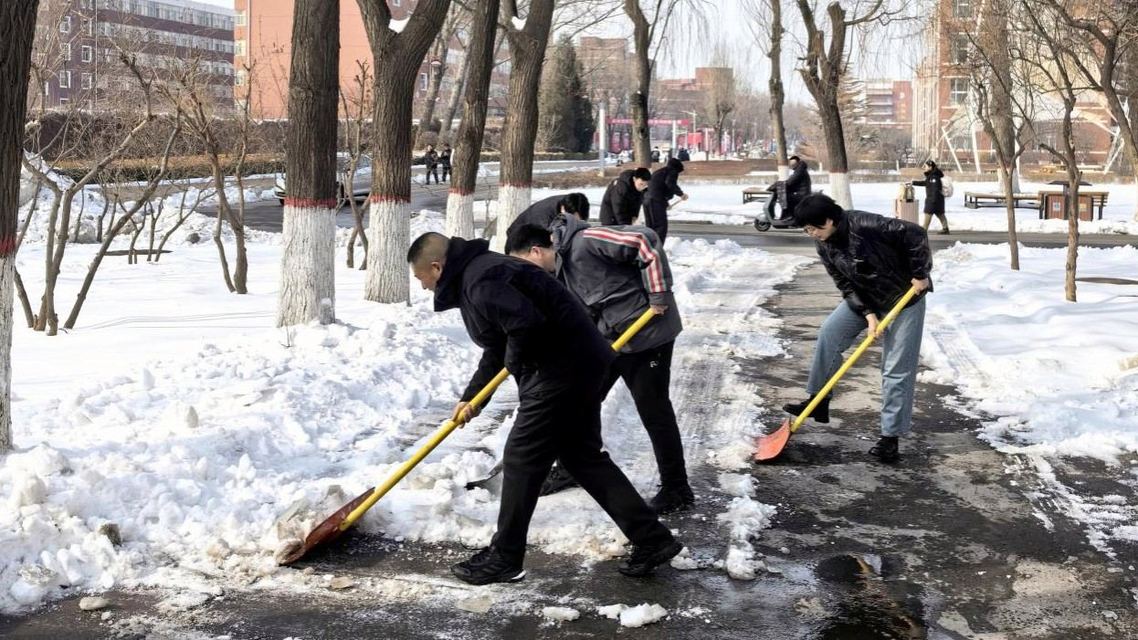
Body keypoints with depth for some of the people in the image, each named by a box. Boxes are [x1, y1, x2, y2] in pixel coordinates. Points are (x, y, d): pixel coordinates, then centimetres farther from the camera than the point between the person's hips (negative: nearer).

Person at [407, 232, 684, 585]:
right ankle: (653, 539, 17)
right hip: (581, 364, 11)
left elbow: (527, 324, -31)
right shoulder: (475, 274, 18)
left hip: (560, 371, -11)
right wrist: (471, 396, 29)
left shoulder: (481, 281, -17)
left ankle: (504, 558, 12)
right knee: (584, 455, 15)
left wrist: (517, 364, -11)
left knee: (521, 460, 0)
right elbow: (497, 349, 28)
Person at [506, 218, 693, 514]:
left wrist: (659, 295, -20)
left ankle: (677, 490, 13)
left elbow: (645, 242, -24)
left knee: (653, 411, 0)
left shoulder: (586, 242, -21)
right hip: (608, 337, 9)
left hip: (647, 331, -9)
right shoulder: (559, 273, 7)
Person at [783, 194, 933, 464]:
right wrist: (868, 314, -18)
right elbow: (845, 285, -6)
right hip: (865, 298, 7)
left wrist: (920, 274, -24)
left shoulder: (864, 225, -32)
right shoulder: (824, 245, -9)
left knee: (897, 368, -5)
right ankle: (818, 401, 8)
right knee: (829, 333, -5)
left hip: (904, 295, -7)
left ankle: (890, 436, 1)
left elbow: (915, 234, -30)